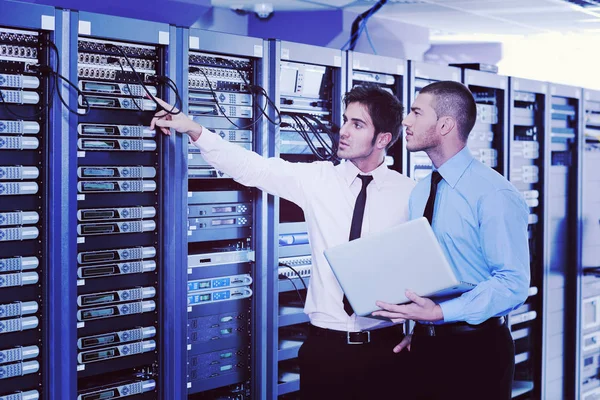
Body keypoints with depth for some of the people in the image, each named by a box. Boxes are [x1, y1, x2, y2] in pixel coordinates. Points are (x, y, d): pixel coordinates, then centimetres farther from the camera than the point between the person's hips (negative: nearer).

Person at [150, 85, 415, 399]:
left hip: (384, 347, -1)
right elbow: (251, 168, -4)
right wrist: (194, 131, -11)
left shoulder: (409, 193, -3)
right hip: (325, 345, 1)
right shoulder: (317, 179, 1)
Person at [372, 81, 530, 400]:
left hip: (475, 349, -6)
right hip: (425, 346, 6)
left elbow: (513, 284, -19)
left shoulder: (494, 194, -15)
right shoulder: (419, 193, 8)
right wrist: (420, 328, 2)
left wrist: (440, 313, -25)